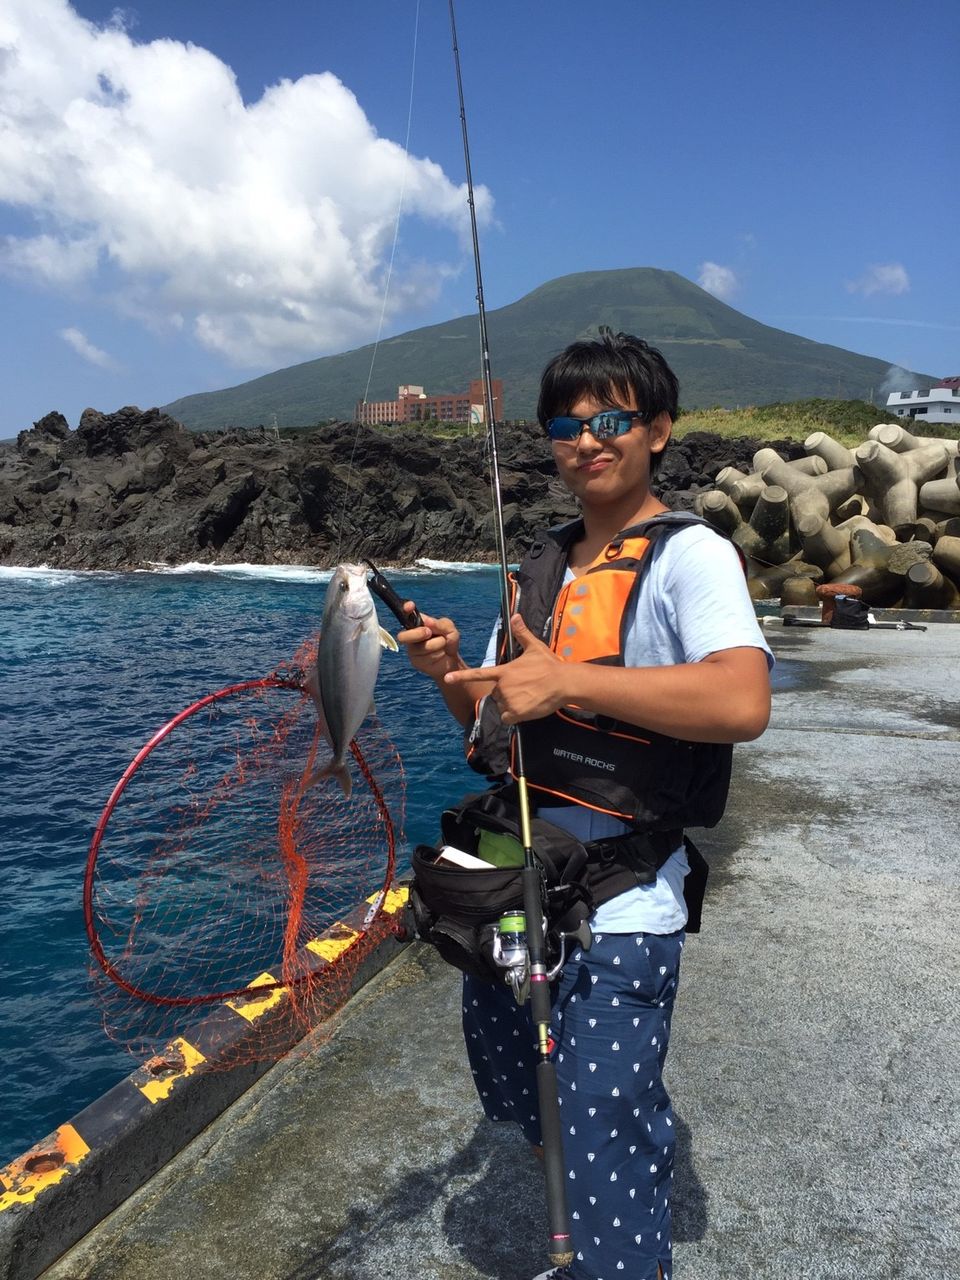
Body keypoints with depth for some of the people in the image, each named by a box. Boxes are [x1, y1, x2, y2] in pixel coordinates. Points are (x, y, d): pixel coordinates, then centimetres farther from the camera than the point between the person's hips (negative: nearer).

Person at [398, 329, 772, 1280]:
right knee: (519, 1102, 24)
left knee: (606, 1171, -1)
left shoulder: (689, 554, -11)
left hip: (617, 919, -7)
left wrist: (567, 677, -30)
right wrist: (452, 674, -4)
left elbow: (743, 702, -28)